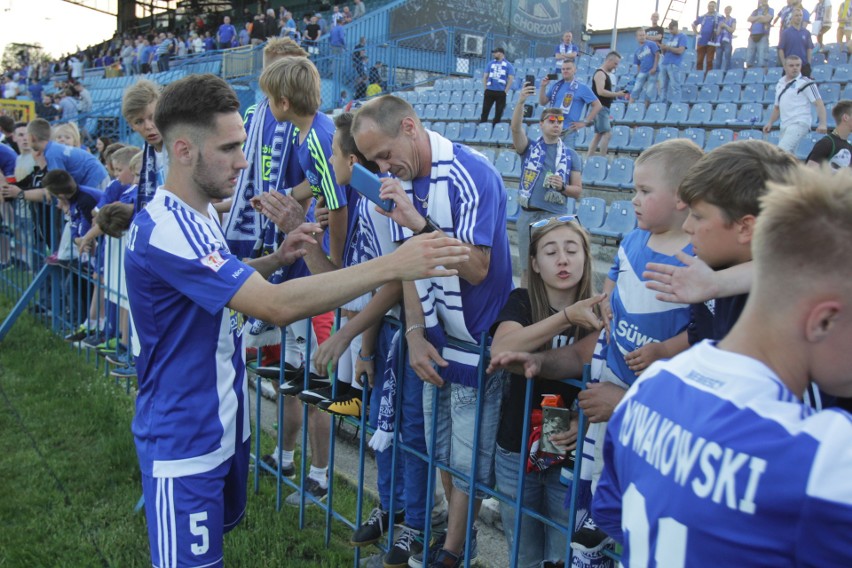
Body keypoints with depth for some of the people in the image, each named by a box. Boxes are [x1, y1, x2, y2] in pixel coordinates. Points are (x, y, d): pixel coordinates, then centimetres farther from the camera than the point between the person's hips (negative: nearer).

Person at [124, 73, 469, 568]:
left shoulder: (201, 213, 5)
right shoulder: (165, 230, -27)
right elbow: (277, 305, -36)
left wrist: (275, 260, 0)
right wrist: (393, 265, -36)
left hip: (226, 425, 9)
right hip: (185, 442, -9)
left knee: (222, 528, 24)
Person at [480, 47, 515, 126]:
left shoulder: (508, 65, 2)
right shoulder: (491, 63, 13)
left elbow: (511, 79, -1)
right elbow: (485, 77, 16)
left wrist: (505, 92, -6)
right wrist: (485, 89, 5)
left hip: (501, 92, -2)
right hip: (489, 91, 3)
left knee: (498, 113, 1)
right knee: (485, 110, -1)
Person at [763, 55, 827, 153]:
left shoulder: (805, 83, -3)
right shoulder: (780, 84, 16)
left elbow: (819, 104, -8)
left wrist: (822, 123, -20)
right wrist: (770, 122, 12)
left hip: (799, 124, -7)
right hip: (785, 126, 7)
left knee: (782, 151, -24)